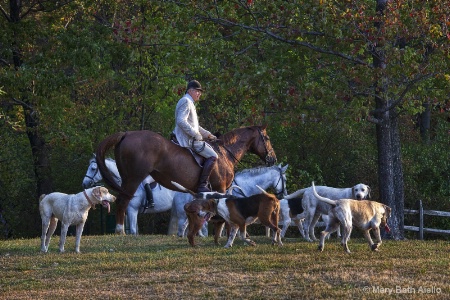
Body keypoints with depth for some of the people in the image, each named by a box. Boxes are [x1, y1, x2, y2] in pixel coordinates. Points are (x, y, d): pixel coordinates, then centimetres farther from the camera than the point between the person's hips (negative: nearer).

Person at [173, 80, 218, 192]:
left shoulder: (190, 103, 22)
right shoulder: (185, 101, -12)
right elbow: (181, 121, -26)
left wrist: (208, 134, 20)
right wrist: (196, 134, -22)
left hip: (191, 138, 11)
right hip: (188, 140, -11)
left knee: (211, 149, 24)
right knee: (213, 156, -16)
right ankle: (202, 185, -20)